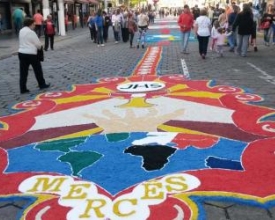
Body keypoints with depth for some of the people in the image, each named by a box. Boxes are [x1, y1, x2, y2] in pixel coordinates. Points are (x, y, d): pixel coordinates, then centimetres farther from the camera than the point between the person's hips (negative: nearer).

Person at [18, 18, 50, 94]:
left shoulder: (21, 31, 11)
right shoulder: (31, 32, -13)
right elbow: (38, 44, -8)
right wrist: (39, 47, 13)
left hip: (21, 53, 7)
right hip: (31, 54, -7)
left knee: (23, 72, 6)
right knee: (38, 70, 12)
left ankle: (23, 89, 7)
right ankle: (42, 84, 25)